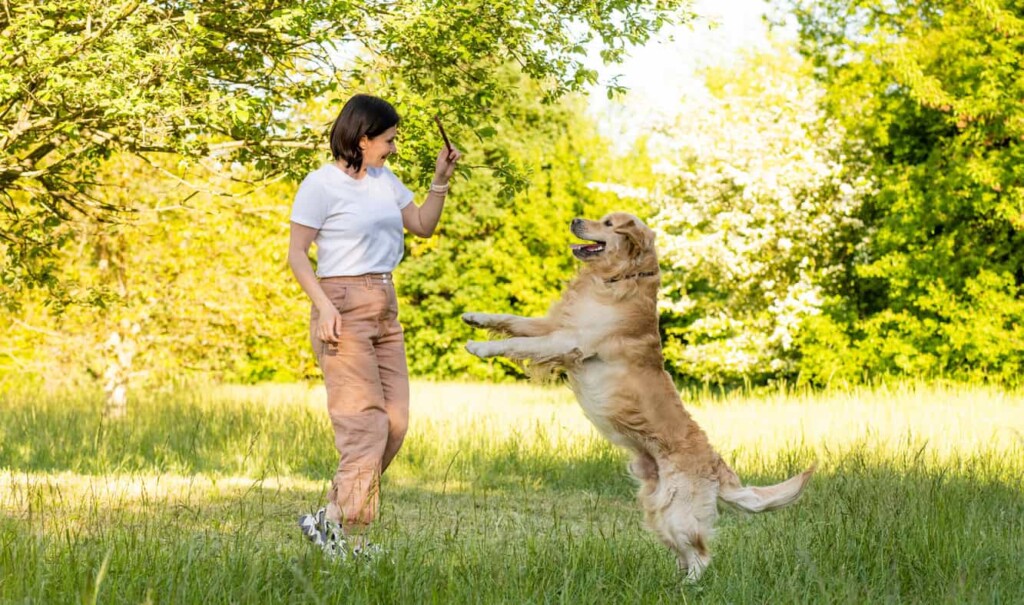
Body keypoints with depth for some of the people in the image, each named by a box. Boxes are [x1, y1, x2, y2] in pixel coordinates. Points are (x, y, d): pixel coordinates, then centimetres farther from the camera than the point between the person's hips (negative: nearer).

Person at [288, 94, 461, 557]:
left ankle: (330, 520, 12)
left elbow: (423, 226, 22)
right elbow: (296, 254, -8)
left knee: (395, 421, 4)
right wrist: (324, 306, -20)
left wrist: (441, 180, 9)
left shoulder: (385, 181, 14)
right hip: (344, 306, -8)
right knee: (364, 422, -10)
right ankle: (345, 536, -2)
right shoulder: (321, 185, -7)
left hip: (385, 307, 8)